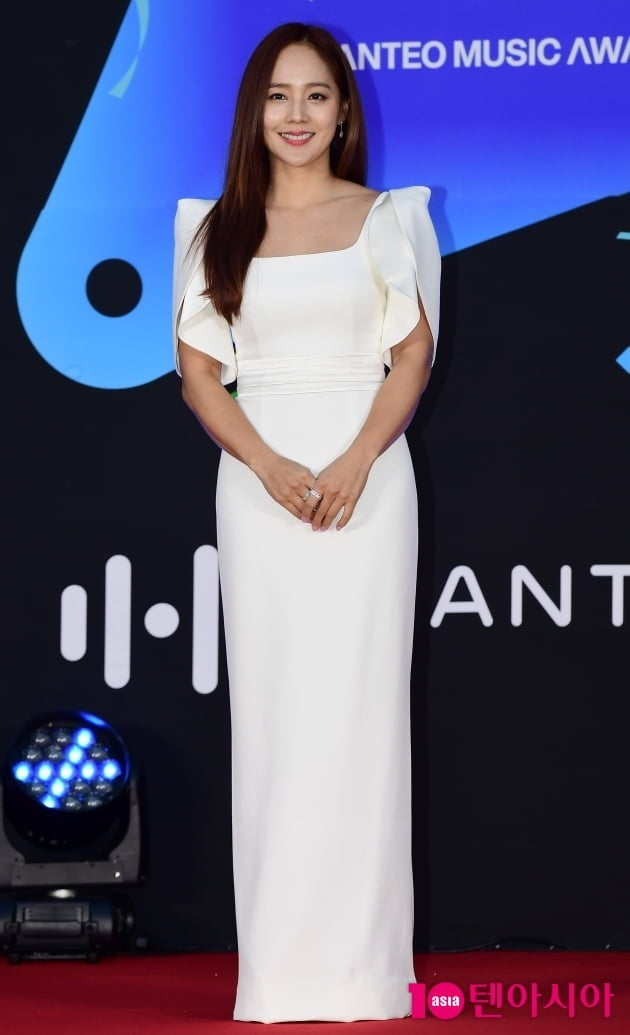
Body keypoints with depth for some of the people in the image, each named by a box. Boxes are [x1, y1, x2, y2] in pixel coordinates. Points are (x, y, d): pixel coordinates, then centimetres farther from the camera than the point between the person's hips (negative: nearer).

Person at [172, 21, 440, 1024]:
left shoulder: (385, 219, 6)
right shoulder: (220, 229, 10)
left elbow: (415, 357, 1)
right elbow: (198, 369, 5)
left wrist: (354, 464, -13)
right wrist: (269, 465, -10)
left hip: (367, 473, -2)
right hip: (259, 477, 2)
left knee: (357, 703, -4)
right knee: (269, 705, 0)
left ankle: (357, 956, -1)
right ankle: (278, 957, 3)